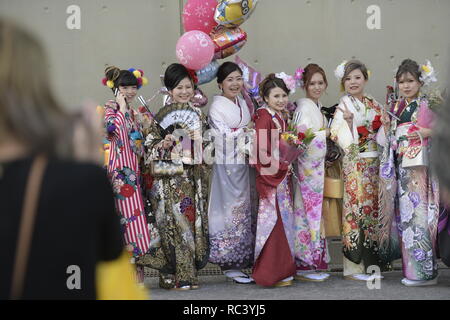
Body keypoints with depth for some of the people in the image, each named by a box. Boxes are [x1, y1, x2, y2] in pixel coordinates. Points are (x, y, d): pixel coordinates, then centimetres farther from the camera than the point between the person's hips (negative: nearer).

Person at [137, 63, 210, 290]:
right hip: (171, 177, -6)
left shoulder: (198, 114, 13)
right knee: (175, 221, -8)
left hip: (194, 176, 6)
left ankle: (189, 273, 16)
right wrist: (164, 144, -22)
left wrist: (203, 173, 17)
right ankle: (175, 277, -3)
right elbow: (150, 145, -5)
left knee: (194, 220, 6)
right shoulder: (163, 114, -4)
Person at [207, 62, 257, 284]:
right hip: (226, 167, -7)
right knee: (230, 210, -5)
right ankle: (230, 265, 1)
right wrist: (246, 130, -5)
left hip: (245, 165, 7)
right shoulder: (216, 107, -7)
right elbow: (224, 137, -13)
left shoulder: (243, 104, 14)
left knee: (245, 211, 8)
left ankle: (241, 261, 15)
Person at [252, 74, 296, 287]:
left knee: (283, 219, 12)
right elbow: (263, 151, -20)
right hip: (270, 177, -9)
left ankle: (282, 268, 21)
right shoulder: (264, 117, -13)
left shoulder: (280, 118, 14)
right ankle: (271, 273, 0)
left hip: (282, 177, 9)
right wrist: (282, 166, -13)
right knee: (273, 220, -6)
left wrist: (287, 166, 7)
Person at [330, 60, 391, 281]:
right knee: (357, 207, -6)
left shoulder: (373, 105, 13)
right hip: (355, 163, -6)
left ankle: (371, 260, 16)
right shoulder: (345, 105, -5)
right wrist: (348, 120, -30)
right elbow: (345, 139, -15)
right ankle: (354, 266, -1)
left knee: (373, 207, 7)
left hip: (374, 163, 6)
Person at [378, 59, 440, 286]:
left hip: (420, 166, -6)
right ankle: (410, 267, 13)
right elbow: (389, 139, 20)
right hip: (401, 167, 6)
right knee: (405, 213, 6)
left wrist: (426, 133, -18)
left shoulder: (428, 105, -3)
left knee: (418, 213, -9)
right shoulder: (396, 107, 16)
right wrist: (387, 126, 1)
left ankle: (424, 270, -4)